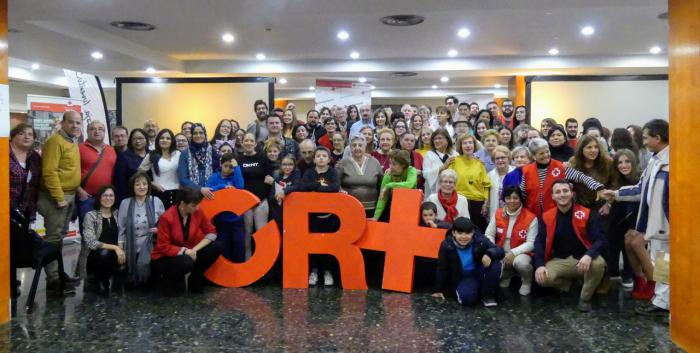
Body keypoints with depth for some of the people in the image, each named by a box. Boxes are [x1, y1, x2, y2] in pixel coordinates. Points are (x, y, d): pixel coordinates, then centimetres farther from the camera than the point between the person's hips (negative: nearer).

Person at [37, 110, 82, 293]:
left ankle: (58, 272, 24)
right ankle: (52, 279, -4)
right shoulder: (55, 141, -14)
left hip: (70, 195, 9)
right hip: (56, 197, -9)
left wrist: (70, 194, 14)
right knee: (53, 238, -6)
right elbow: (49, 172, -21)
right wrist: (59, 197, -22)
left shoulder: (73, 141, 13)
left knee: (61, 236, 15)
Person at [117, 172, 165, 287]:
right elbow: (121, 228, 3)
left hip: (150, 247, -1)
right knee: (132, 281, -3)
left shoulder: (156, 201, 2)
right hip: (131, 249, 1)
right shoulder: (125, 203, 3)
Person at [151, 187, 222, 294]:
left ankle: (195, 280, 6)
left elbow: (211, 232, -5)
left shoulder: (197, 212, -10)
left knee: (215, 248, -14)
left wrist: (195, 249, -19)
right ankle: (170, 280, -1)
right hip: (165, 257, -6)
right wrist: (184, 251, -29)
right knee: (186, 262, -37)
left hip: (188, 252, 6)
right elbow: (163, 247, -21)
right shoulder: (167, 218, -25)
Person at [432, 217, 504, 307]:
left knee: (495, 264, -29)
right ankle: (460, 291, 6)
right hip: (462, 278, -2)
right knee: (467, 298, -33)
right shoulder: (447, 246, -16)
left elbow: (500, 251, -17)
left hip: (480, 274, 2)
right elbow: (442, 269, -4)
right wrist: (439, 290, 3)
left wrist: (489, 253, -40)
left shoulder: (480, 240, -17)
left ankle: (488, 295, -7)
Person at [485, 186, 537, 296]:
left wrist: (514, 252, -26)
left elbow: (531, 243, -13)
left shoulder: (530, 218, -11)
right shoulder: (497, 214, 0)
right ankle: (506, 275, 11)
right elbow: (489, 235, 1)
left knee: (520, 262, -39)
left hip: (521, 253, -3)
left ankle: (527, 282, 1)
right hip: (501, 252, 4)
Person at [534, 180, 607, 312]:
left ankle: (585, 298, -6)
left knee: (598, 263, -35)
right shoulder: (547, 217, -1)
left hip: (583, 259, -1)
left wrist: (589, 255, -34)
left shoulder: (586, 214, -7)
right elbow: (540, 242, -2)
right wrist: (540, 265, -19)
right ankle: (569, 283, 11)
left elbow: (600, 240, -13)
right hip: (559, 260, 2)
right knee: (544, 278, -27)